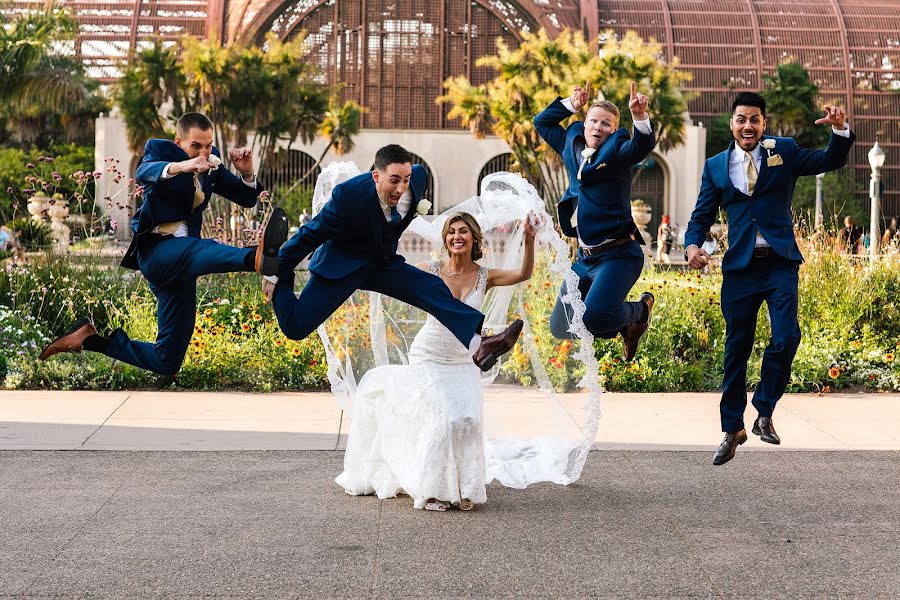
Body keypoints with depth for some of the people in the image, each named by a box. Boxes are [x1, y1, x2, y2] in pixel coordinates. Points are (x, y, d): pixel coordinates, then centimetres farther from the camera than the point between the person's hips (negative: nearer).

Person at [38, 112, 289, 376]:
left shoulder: (211, 162, 12)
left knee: (167, 363, 5)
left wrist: (247, 173, -13)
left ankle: (93, 338, 18)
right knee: (201, 251, -42)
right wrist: (180, 167, -48)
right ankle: (257, 258, -73)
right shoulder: (160, 150, -3)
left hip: (180, 260, 7)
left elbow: (247, 198, 9)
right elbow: (144, 172, -27)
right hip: (156, 248, -7)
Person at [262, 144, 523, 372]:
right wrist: (276, 274, -8)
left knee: (434, 289, -20)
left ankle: (478, 346, -31)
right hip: (342, 264, -4)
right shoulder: (348, 195, -29)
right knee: (295, 327, -16)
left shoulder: (417, 177, -17)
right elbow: (310, 235, -17)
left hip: (382, 264, 5)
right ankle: (275, 271, 12)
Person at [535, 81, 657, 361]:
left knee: (593, 317, -28)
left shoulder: (615, 150, -6)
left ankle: (641, 310, 6)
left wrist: (640, 116, -43)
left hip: (618, 254, -7)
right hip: (585, 257, 8)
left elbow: (641, 147, -27)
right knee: (560, 328, 7)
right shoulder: (572, 144, 13)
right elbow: (542, 122, 25)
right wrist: (572, 104, 13)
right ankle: (626, 327, 28)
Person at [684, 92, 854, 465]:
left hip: (780, 263, -1)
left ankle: (764, 412, 5)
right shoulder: (716, 166, 9)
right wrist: (692, 245, -11)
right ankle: (732, 429, 19)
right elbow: (702, 216, 9)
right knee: (736, 349, 7)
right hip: (739, 266, 1)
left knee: (786, 338, -16)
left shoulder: (784, 152, 6)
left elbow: (831, 161, 3)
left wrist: (839, 130, -17)